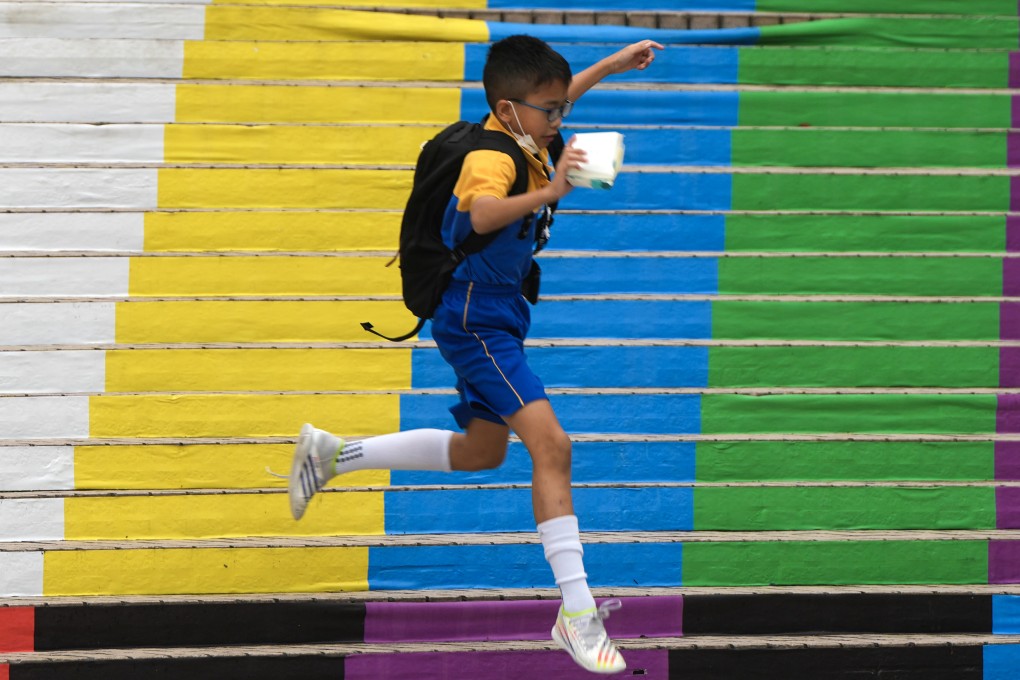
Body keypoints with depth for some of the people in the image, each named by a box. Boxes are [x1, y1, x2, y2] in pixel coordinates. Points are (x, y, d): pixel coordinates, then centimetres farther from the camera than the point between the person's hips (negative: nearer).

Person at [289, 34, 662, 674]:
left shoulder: (522, 135, 4)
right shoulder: (491, 157, -25)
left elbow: (558, 96, 29)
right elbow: (481, 214, -48)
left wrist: (613, 65, 30)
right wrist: (547, 193, -60)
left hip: (500, 318, 11)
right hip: (475, 321, -11)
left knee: (482, 452, 25)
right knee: (550, 443, -22)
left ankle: (334, 454, 37)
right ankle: (577, 611, -25)